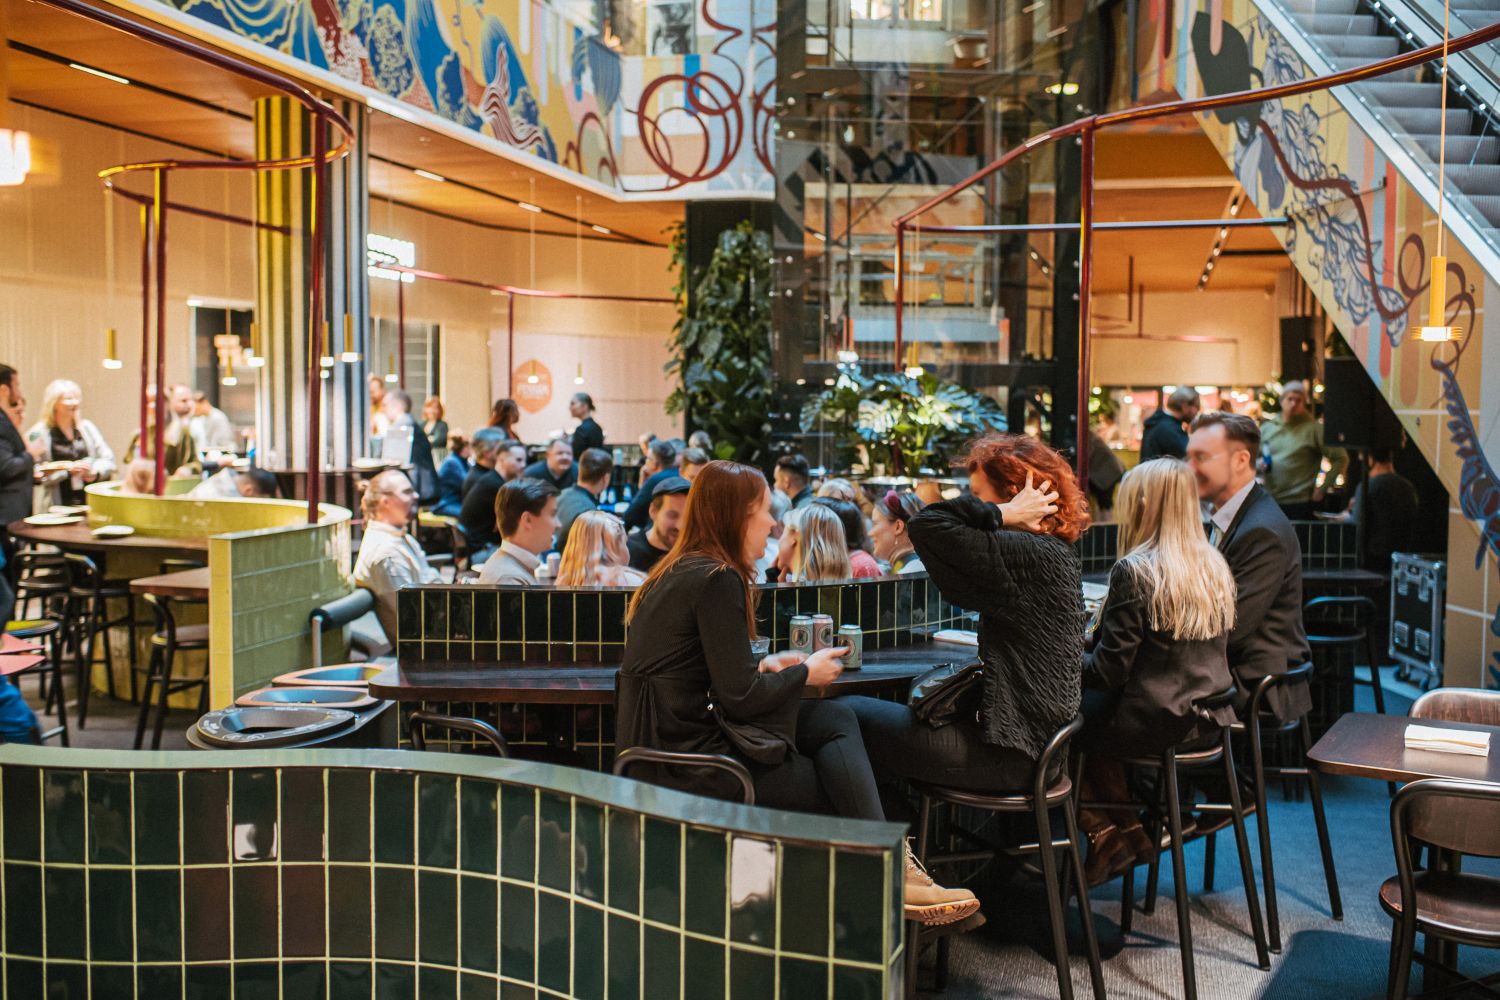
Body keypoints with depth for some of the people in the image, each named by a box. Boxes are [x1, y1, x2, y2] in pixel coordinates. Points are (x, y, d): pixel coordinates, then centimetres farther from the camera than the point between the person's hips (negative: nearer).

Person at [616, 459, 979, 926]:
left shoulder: (676, 572, 13)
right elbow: (740, 697, -17)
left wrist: (762, 665, 11)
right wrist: (806, 672, -2)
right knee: (842, 794, 2)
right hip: (691, 763, -9)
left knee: (835, 720, 6)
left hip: (660, 748, 9)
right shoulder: (717, 579, -16)